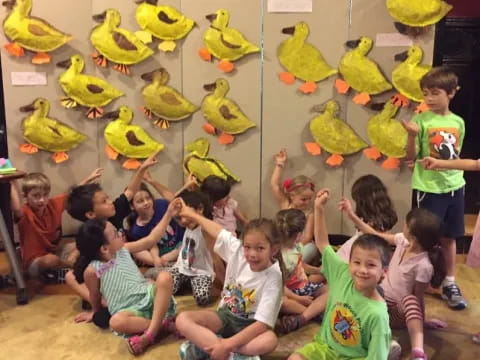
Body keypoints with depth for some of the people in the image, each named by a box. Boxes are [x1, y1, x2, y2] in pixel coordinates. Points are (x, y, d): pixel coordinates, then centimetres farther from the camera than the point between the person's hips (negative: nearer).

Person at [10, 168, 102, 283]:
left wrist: (89, 178, 1)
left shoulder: (53, 204, -5)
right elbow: (17, 208, -48)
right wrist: (13, 183, -41)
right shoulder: (24, 213, -23)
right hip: (34, 263, -7)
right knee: (50, 259, -39)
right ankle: (71, 264, -8)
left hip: (55, 252, 7)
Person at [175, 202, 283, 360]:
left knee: (270, 340, -39)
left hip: (249, 325, -4)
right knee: (183, 319, -21)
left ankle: (203, 345, -29)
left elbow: (263, 323, -27)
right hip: (225, 315, 4)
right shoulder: (237, 250, -13)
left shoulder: (273, 278, -23)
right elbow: (217, 231, 5)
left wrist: (228, 344, -34)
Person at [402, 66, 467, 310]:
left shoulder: (458, 122, 4)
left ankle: (449, 283, 27)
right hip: (429, 187, -4)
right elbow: (411, 157, -11)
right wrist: (412, 135, -26)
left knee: (449, 237, 14)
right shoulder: (421, 121, -9)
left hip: (454, 186, 4)